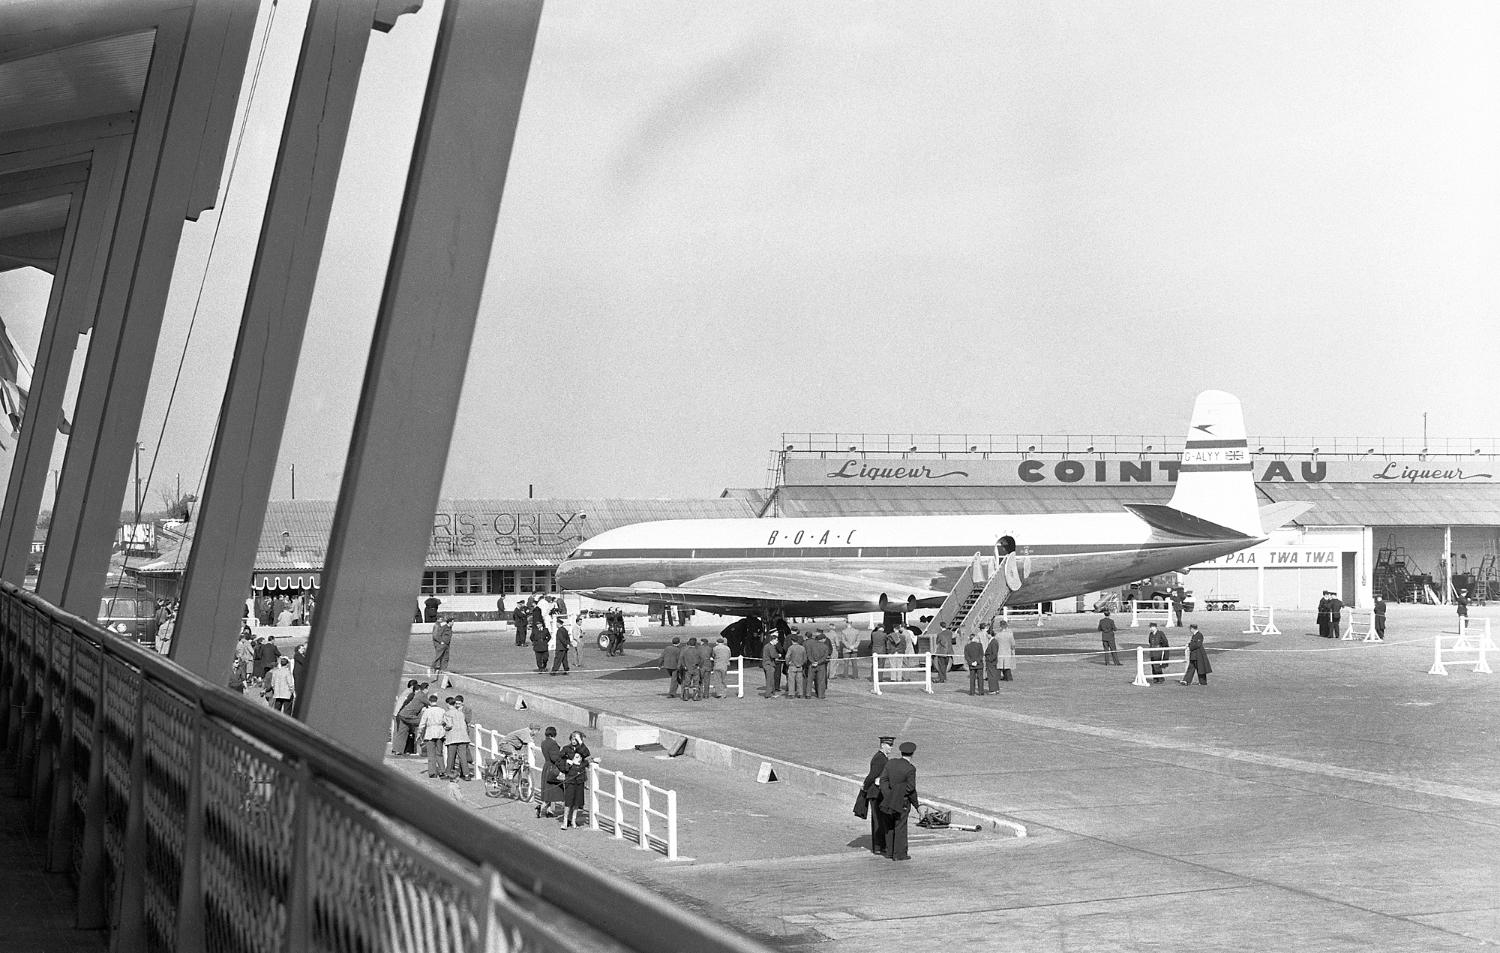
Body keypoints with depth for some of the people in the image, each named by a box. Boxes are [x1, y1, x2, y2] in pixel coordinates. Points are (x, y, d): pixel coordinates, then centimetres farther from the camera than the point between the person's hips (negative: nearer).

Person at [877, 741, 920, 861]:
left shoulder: (891, 762, 0)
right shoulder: (910, 769, -16)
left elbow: (883, 779, -2)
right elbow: (911, 789, -14)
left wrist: (886, 796, -2)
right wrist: (916, 804, -2)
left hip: (888, 800, 6)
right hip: (902, 802, -6)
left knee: (889, 827, 16)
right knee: (900, 827, 2)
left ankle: (890, 852, 22)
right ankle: (899, 854, 5)